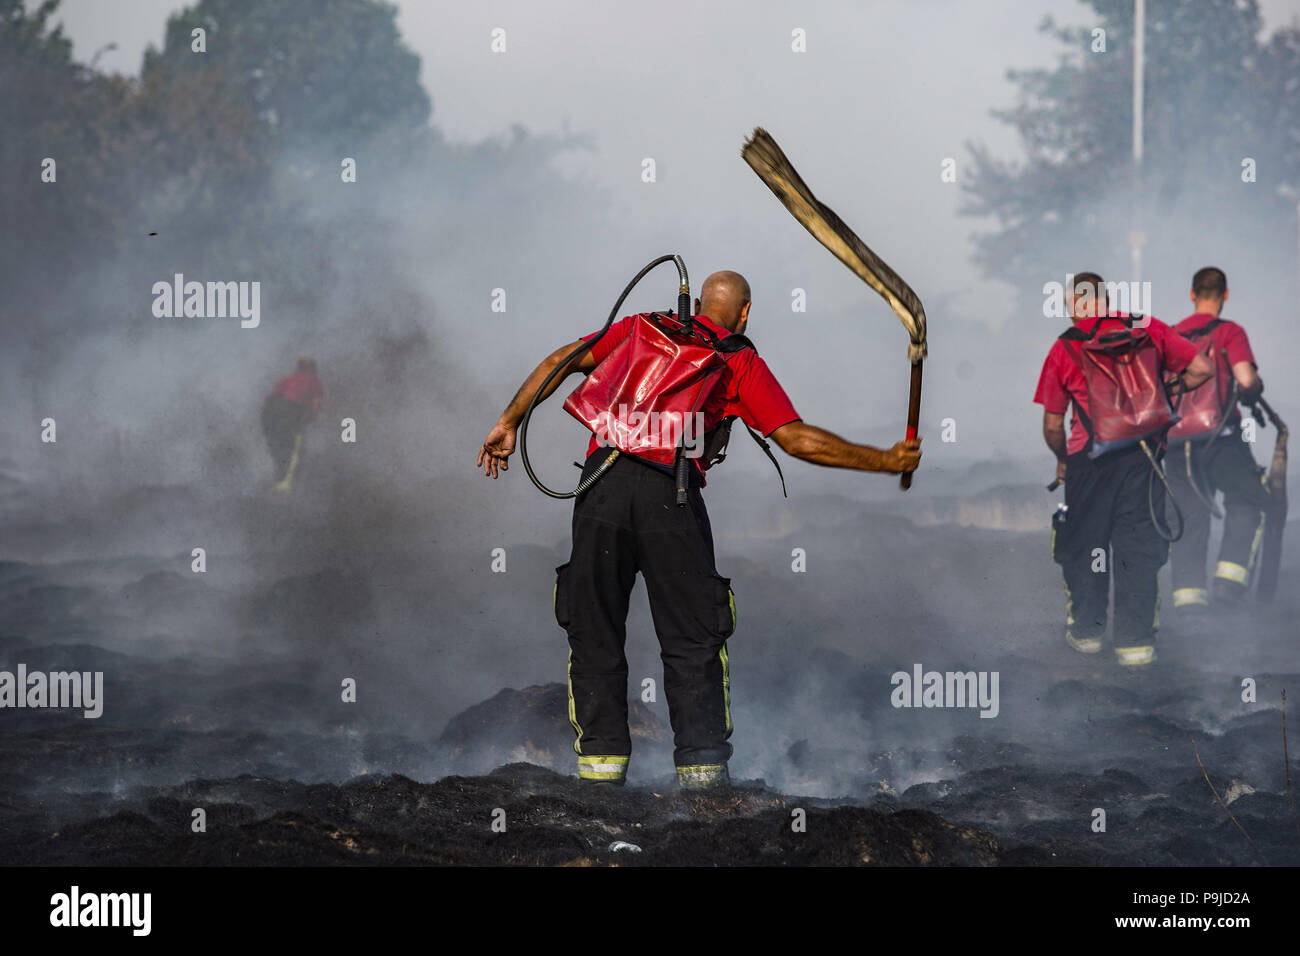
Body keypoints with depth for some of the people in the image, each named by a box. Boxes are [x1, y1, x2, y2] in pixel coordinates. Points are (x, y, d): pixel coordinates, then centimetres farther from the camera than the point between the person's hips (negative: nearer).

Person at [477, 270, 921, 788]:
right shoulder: (741, 362, 12)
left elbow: (560, 360, 15)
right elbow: (798, 438, 4)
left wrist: (509, 423, 22)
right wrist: (886, 460, 11)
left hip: (602, 488, 2)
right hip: (670, 495, -2)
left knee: (595, 634, 11)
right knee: (694, 642, 6)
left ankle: (600, 765, 9)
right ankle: (702, 769, -1)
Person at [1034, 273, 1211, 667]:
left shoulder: (1065, 348, 1)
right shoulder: (1146, 328, 4)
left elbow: (1052, 425, 4)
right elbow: (1201, 369, 2)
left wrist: (1062, 459, 23)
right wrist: (1168, 394, 19)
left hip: (1091, 456, -1)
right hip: (1144, 454, 1)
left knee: (1083, 543, 15)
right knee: (1139, 545, 7)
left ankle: (1086, 630, 22)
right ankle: (1136, 639, 5)